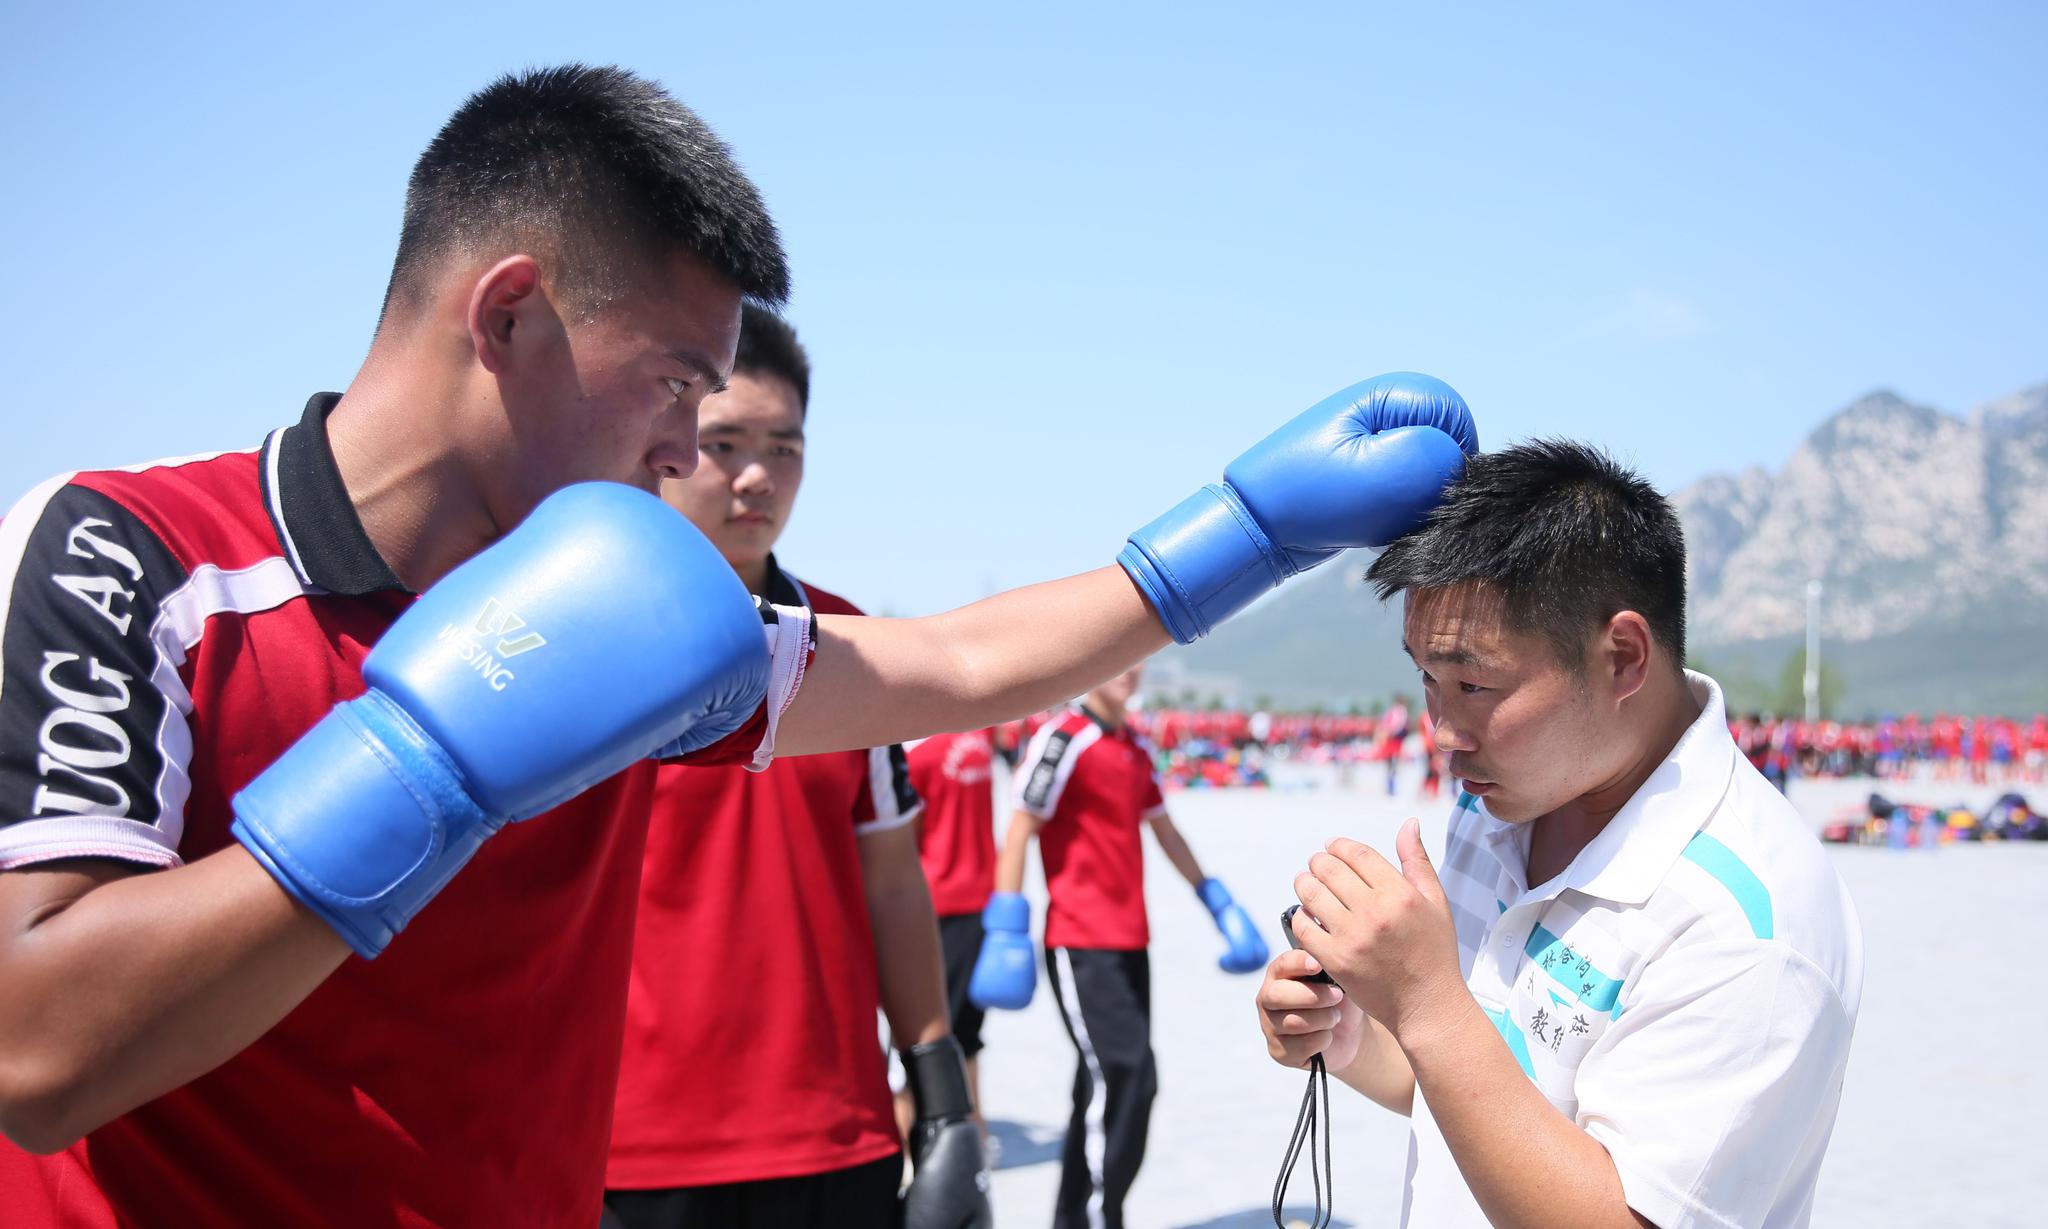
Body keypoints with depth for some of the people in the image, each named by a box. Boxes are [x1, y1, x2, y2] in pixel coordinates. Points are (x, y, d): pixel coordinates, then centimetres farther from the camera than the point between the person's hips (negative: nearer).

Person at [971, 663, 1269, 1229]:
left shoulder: (1137, 750, 14)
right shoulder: (1062, 740, -11)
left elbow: (1164, 830, 25)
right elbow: (1018, 832, -13)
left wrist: (1218, 904, 26)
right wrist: (1007, 931, -18)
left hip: (1131, 944, 8)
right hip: (1080, 947, -8)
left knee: (1106, 1087, 12)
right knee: (1127, 1080, -14)